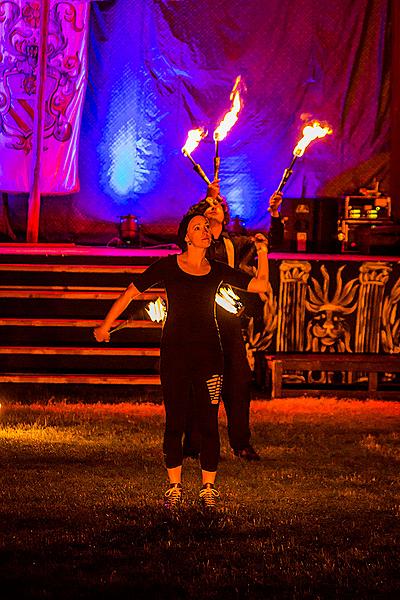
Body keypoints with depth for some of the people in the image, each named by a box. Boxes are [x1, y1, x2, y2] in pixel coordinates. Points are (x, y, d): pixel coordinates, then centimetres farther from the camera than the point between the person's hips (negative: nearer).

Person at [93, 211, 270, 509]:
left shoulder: (217, 270, 7)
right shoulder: (168, 266, -1)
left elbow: (260, 285, 11)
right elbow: (130, 293, 4)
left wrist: (263, 254, -1)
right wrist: (105, 327, 3)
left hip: (208, 353, 2)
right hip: (174, 353, -2)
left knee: (208, 423, -1)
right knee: (175, 422, 0)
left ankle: (208, 488, 6)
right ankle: (174, 487, 10)